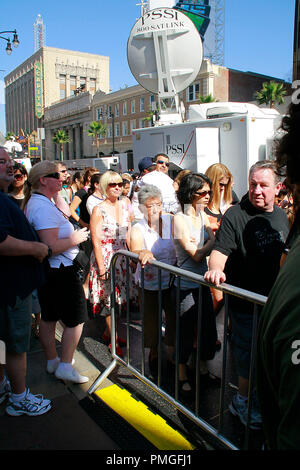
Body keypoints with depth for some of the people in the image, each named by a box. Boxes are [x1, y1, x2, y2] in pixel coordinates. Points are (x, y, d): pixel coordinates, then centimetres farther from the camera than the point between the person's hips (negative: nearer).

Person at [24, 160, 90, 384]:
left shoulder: (36, 202, 10)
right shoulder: (44, 207, -22)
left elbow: (64, 216, 24)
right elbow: (51, 247, -29)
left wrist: (58, 195, 13)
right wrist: (75, 238, -15)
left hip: (47, 271, 11)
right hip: (60, 271, -11)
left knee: (49, 317, 19)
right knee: (75, 320, 1)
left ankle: (52, 361, 34)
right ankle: (65, 366, 10)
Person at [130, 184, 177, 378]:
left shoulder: (171, 221, -5)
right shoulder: (138, 229, -10)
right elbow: (135, 248, -28)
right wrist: (142, 253, -50)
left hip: (171, 280, 1)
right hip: (149, 282, -1)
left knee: (174, 315, 10)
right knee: (151, 318, 12)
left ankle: (172, 352, 34)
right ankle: (153, 353, 38)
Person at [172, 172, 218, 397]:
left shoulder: (203, 215, 6)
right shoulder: (180, 219, -16)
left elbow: (211, 245, 4)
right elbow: (197, 255, -17)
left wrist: (197, 245, -12)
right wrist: (214, 239, -7)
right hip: (186, 286, -7)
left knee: (208, 329, 15)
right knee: (186, 332, 7)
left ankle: (204, 370, 37)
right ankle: (183, 376, 28)